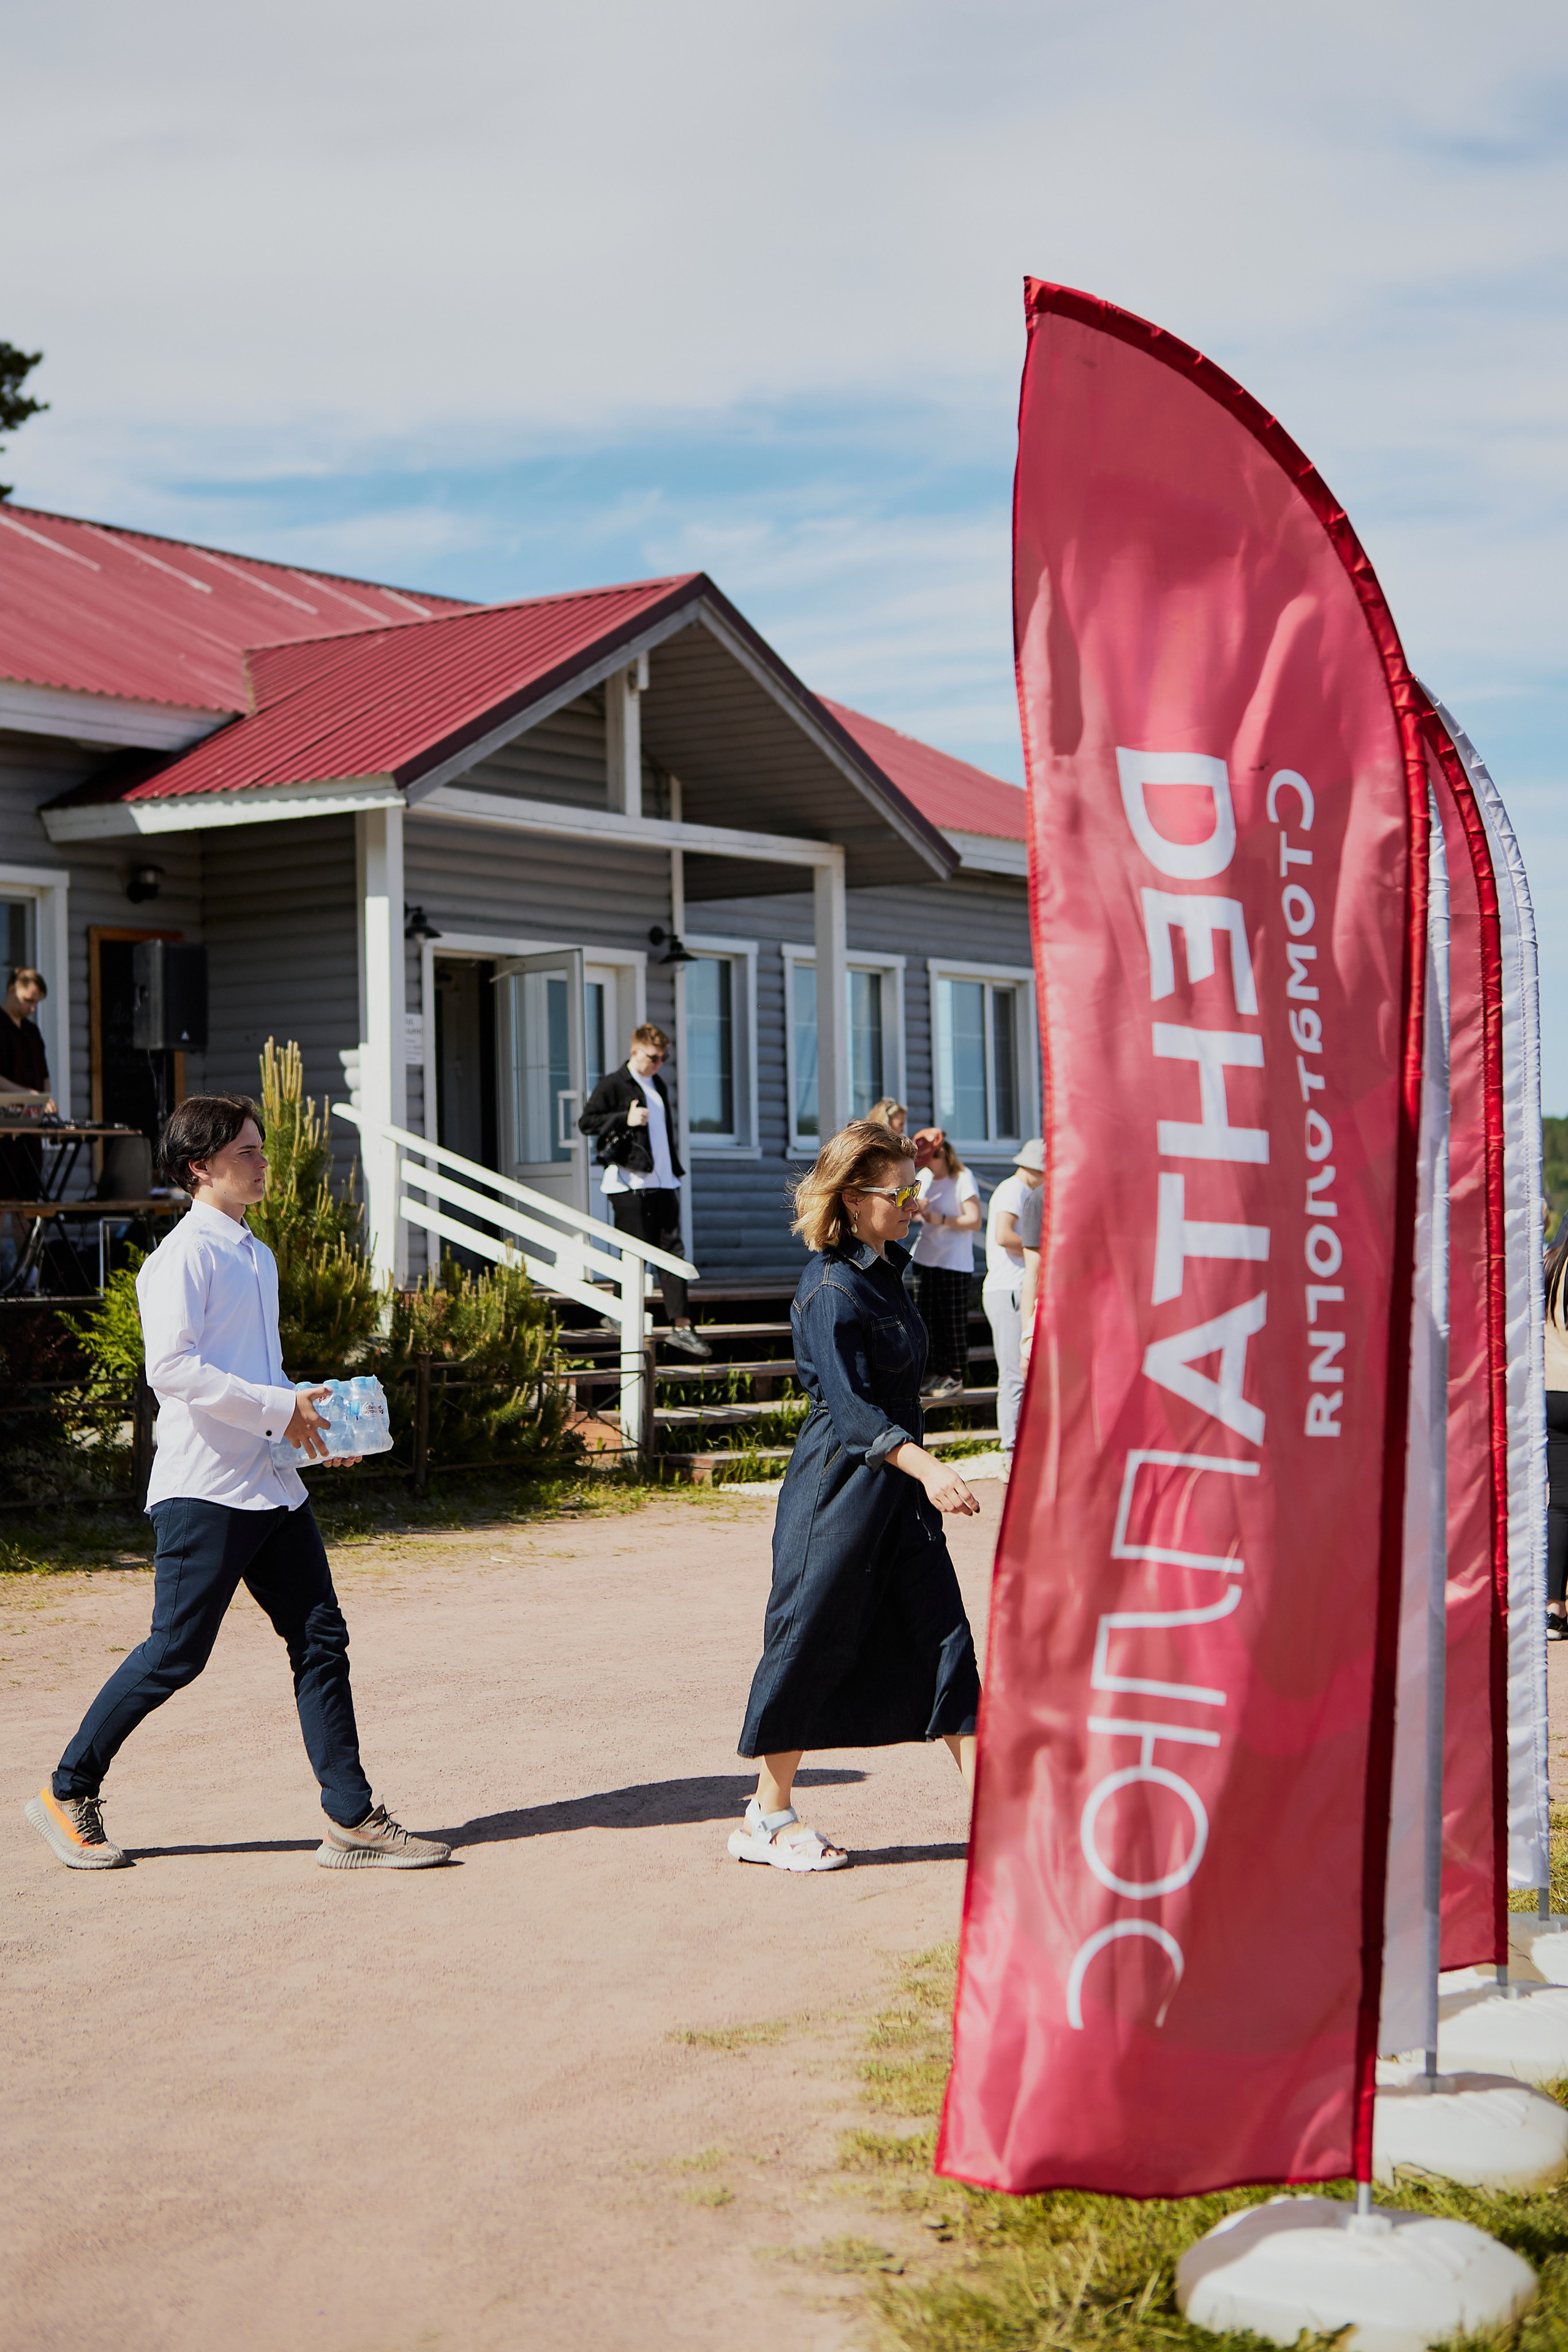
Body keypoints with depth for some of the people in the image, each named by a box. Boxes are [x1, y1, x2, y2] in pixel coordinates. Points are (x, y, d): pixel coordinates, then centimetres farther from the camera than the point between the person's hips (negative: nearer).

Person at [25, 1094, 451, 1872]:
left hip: (271, 1483, 9)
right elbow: (171, 1368, -21)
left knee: (321, 1639, 2)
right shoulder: (184, 1255, -10)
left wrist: (308, 1410, 10)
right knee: (176, 1653, -3)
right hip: (204, 1488, -8)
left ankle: (352, 1820, 4)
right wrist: (279, 1410, -19)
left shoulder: (256, 1256, 18)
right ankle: (67, 1794, 14)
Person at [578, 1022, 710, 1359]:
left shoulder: (658, 1086, 20)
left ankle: (681, 1327, -2)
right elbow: (586, 1121, -9)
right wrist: (625, 1118, -20)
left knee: (672, 1251, 0)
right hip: (630, 1183, -7)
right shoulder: (613, 1084, -3)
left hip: (662, 1183, 7)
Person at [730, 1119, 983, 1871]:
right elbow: (850, 1407, -23)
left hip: (898, 1478, 9)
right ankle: (768, 1817, 11)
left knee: (940, 1632, 5)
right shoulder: (831, 1291, -17)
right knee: (813, 1641, 0)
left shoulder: (885, 1268, 9)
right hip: (839, 1479, -9)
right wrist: (925, 1466, -30)